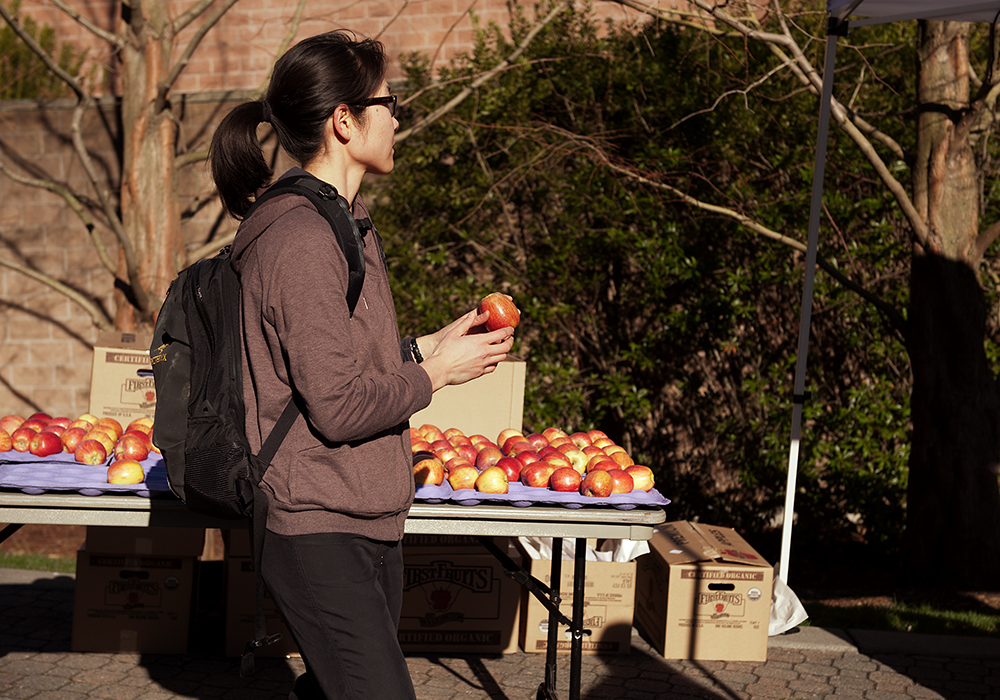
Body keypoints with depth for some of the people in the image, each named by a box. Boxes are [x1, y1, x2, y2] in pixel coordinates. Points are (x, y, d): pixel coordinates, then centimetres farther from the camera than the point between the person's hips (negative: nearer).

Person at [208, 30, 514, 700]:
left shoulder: (343, 225, 13)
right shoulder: (301, 241, -19)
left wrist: (429, 344, 11)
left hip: (368, 522, 10)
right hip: (320, 533, -10)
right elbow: (339, 406, -21)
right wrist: (438, 370, -9)